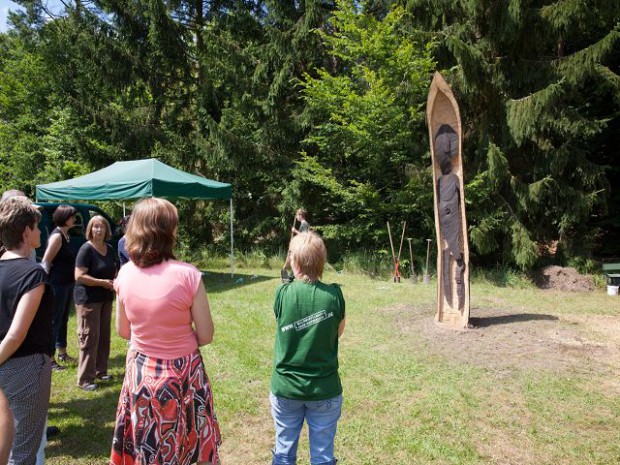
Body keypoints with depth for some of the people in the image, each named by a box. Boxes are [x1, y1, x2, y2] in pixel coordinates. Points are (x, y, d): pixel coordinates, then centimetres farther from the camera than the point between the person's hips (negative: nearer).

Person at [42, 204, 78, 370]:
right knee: (54, 321, -2)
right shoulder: (57, 236, -16)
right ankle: (50, 359, 7)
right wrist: (48, 284, -16)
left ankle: (62, 353, 30)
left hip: (67, 284, 9)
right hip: (57, 285, -9)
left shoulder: (66, 234, 11)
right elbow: (45, 262, -17)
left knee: (63, 319, 17)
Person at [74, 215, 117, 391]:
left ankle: (100, 371, 27)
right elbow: (79, 276, -21)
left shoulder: (110, 249, 7)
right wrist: (103, 282, -22)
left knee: (104, 336, 14)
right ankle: (85, 379, 6)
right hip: (88, 299, -8)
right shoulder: (86, 249, -15)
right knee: (90, 338, -4)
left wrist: (116, 280, -1)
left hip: (106, 298, 8)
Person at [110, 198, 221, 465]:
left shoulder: (125, 274, -8)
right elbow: (205, 337, -13)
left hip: (141, 373, 4)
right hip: (182, 374, -4)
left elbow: (123, 331, 5)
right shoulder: (187, 275, -21)